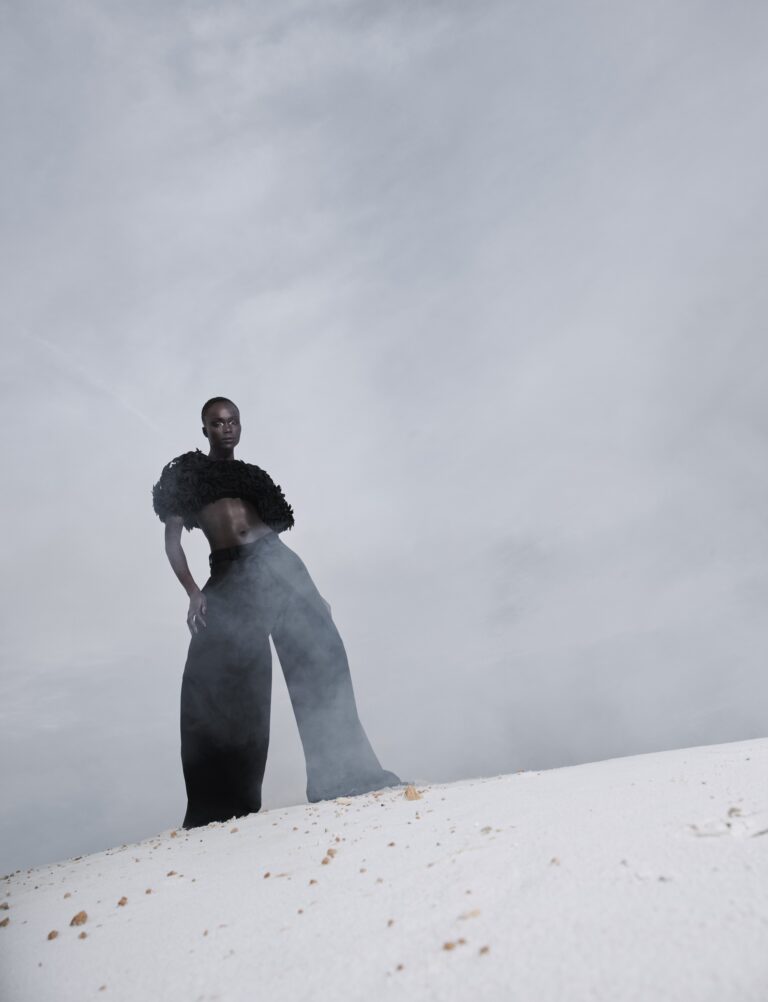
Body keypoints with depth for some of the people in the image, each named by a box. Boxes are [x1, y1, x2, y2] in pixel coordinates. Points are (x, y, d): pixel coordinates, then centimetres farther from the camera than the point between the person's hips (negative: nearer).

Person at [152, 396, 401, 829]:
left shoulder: (252, 474, 24)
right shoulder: (186, 474, 14)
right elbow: (172, 540, 5)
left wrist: (307, 591, 16)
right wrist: (193, 591, -11)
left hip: (275, 562, 3)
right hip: (228, 576, -3)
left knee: (320, 657, -8)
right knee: (222, 688, -6)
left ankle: (347, 774, -3)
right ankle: (225, 807, 1)